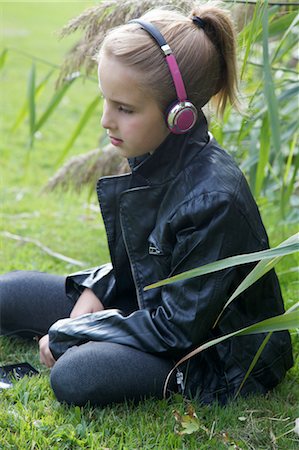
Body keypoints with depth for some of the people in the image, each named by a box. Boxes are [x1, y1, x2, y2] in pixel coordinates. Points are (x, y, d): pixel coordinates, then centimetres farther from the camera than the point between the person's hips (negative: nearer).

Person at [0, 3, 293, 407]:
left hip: (218, 361, -8)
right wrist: (95, 290, -6)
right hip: (151, 306, 8)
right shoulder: (156, 154, -6)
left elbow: (178, 327, -25)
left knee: (75, 378, -32)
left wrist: (69, 334, -18)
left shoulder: (214, 202, -32)